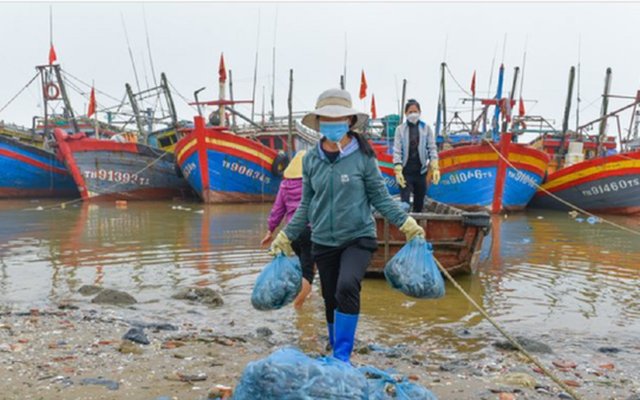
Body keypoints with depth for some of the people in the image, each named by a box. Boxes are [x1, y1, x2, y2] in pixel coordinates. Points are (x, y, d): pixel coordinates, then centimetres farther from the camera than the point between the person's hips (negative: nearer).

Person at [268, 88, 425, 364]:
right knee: (331, 300, 11)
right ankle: (336, 354, 32)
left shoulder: (363, 156, -7)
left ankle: (343, 356, -11)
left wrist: (407, 224, -9)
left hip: (358, 237, -4)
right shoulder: (311, 159, 3)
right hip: (323, 241, 4)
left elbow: (380, 198, -1)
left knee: (347, 287, -26)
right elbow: (306, 205, 10)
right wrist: (286, 236, 8)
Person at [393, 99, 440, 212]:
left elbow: (432, 148, 2)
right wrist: (398, 171, -13)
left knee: (419, 203, 10)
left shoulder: (426, 128, 5)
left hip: (421, 171, 2)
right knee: (405, 203, -7)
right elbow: (397, 151, -4)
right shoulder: (400, 129, 0)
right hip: (406, 171, -2)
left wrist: (435, 168, -8)